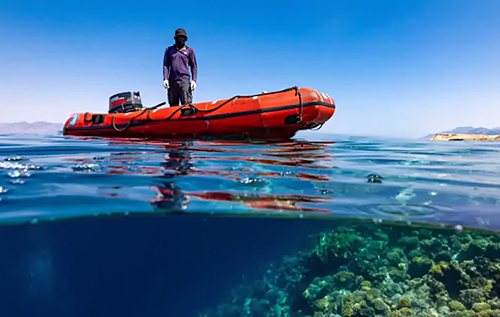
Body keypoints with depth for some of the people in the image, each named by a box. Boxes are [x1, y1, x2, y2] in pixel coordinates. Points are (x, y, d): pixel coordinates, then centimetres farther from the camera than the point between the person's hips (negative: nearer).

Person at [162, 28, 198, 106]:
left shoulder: (189, 50, 14)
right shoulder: (169, 49, 17)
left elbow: (194, 66, 12)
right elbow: (165, 65, 12)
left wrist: (194, 80, 0)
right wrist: (165, 79, -1)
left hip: (184, 79, -2)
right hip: (172, 80, 2)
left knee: (186, 103, -14)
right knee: (173, 105, 3)